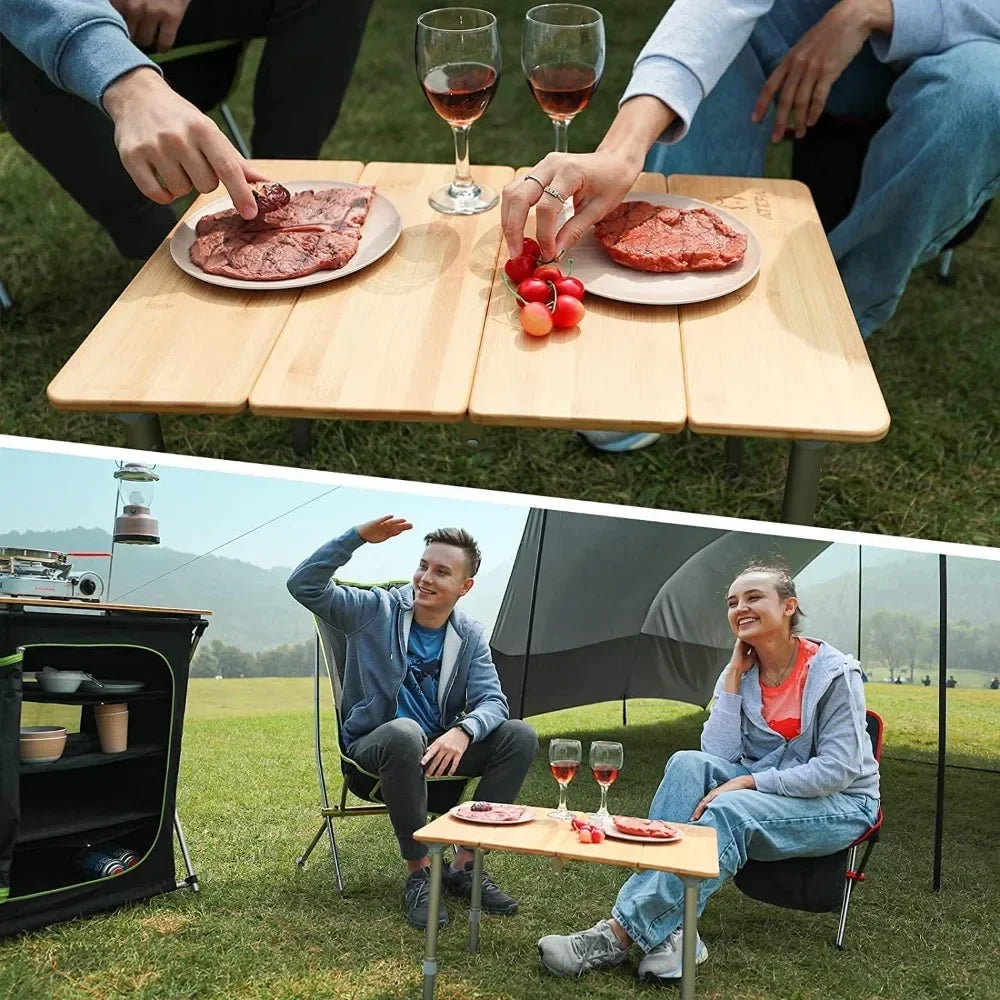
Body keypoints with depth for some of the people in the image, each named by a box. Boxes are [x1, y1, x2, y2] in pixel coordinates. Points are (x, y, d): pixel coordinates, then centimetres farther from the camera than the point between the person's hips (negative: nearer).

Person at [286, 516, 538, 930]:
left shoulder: (470, 637, 2)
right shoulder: (375, 610, -7)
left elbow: (492, 701, -9)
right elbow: (304, 585, -17)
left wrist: (463, 731, -33)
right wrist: (358, 537, -25)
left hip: (438, 749, 4)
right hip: (374, 745, -4)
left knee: (520, 735, -18)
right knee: (405, 732, -41)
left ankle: (465, 865, -10)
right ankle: (418, 872, -25)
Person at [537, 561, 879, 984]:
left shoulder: (835, 673, -14)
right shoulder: (742, 673, 2)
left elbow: (837, 770, -20)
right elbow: (718, 755, -9)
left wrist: (748, 782, -27)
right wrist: (734, 676, -13)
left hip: (839, 804, -5)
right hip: (760, 791, 5)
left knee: (728, 811, -35)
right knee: (688, 763, -25)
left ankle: (620, 933, -33)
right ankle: (669, 928, -32)